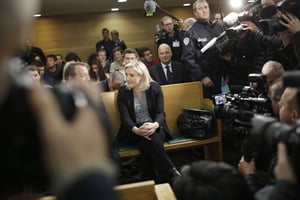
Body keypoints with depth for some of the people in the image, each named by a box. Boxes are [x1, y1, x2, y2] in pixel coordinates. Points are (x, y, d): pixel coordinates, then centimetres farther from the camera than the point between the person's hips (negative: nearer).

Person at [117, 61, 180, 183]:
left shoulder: (155, 87, 2)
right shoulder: (123, 91, 1)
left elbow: (160, 112, -6)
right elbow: (125, 118, -9)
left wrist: (154, 125, -30)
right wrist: (136, 130, -31)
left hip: (154, 127, 0)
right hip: (133, 131, 0)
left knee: (152, 137, -35)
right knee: (146, 140, -34)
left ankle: (149, 181, -22)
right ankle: (171, 173, -25)